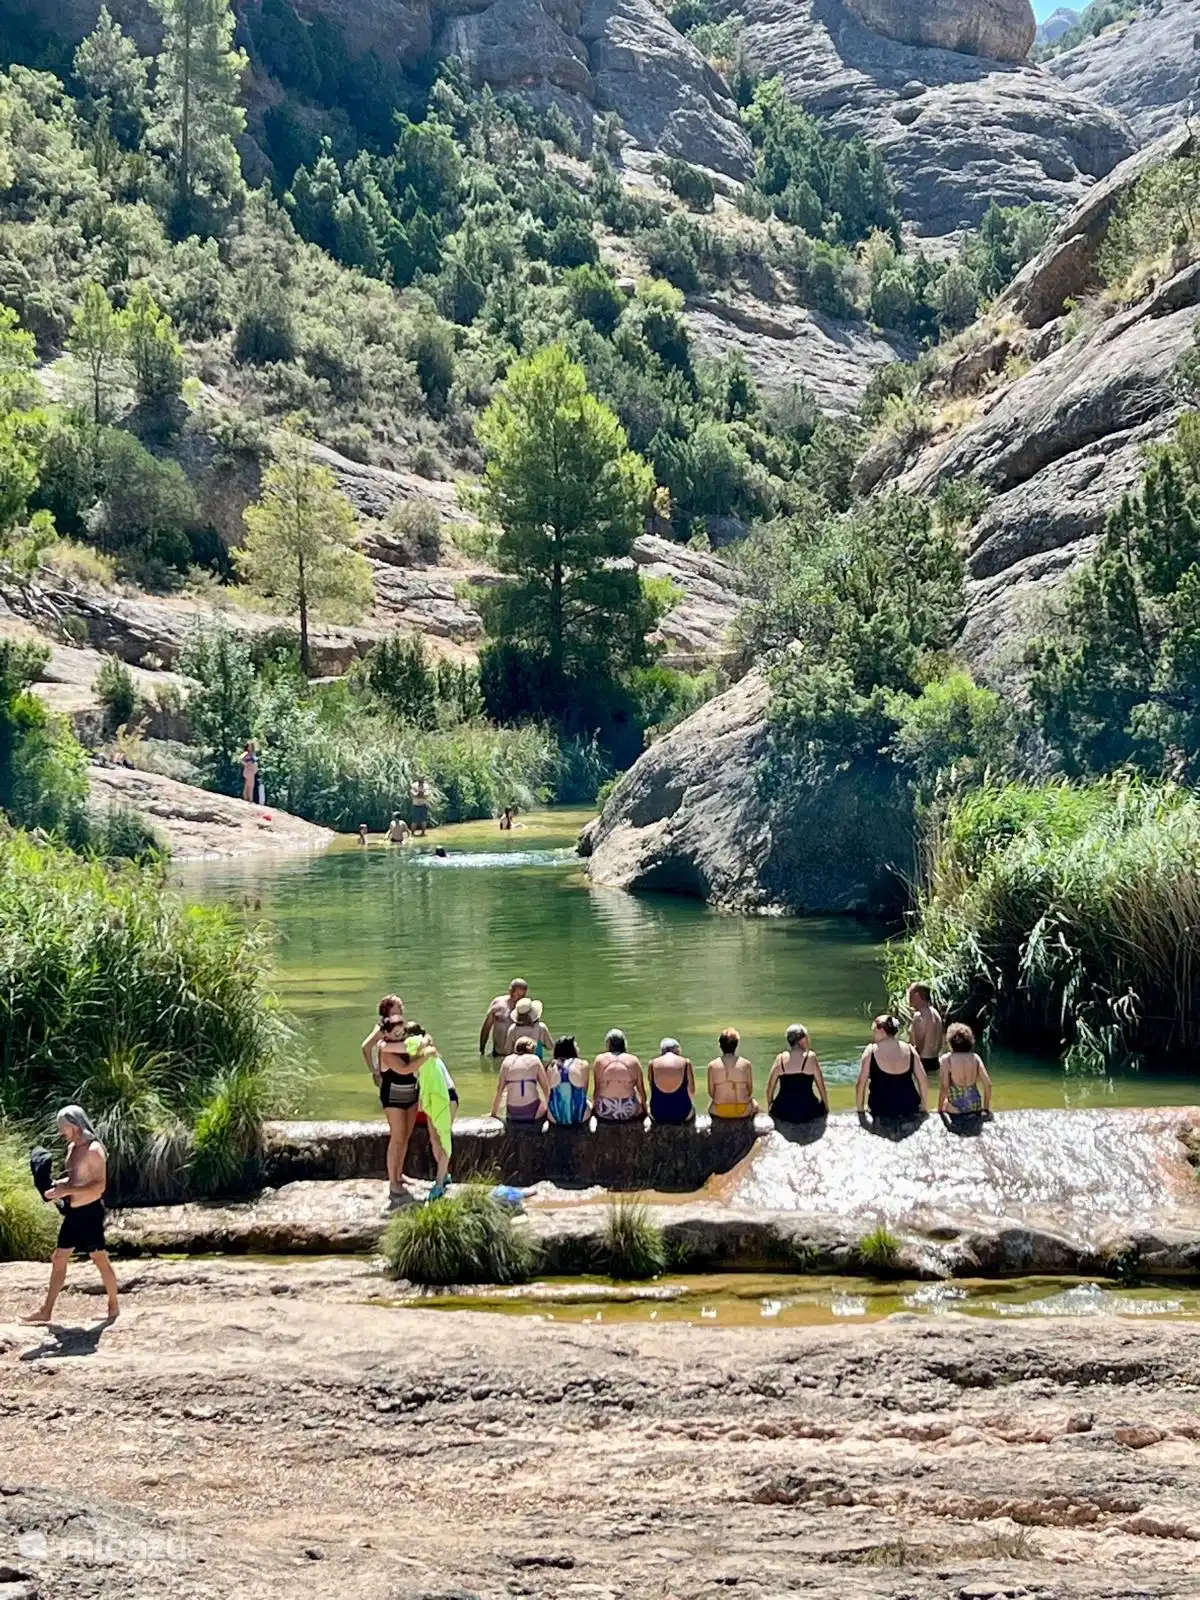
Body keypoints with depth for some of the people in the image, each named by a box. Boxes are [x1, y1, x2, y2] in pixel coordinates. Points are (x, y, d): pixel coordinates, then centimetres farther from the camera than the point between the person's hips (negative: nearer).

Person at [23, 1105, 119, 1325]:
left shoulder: (94, 1150, -18)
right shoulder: (72, 1148, 10)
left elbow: (99, 1186, -23)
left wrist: (65, 1191, -24)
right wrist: (56, 1186, 5)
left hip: (90, 1212, -9)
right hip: (73, 1213, 9)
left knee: (101, 1261, 2)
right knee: (58, 1260, 11)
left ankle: (114, 1307, 15)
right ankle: (46, 1311, 18)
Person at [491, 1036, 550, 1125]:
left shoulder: (507, 1061, 10)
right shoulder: (534, 1060, 5)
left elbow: (499, 1090, 11)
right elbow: (546, 1088, 4)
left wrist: (494, 1114, 20)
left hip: (513, 1114, 2)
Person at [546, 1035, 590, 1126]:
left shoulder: (551, 1067, -2)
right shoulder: (582, 1065, -6)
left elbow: (548, 1093, 3)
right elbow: (584, 1091, 2)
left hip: (555, 1119, 2)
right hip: (580, 1117, -2)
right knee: (589, 1104, 33)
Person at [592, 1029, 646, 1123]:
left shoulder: (600, 1060, -1)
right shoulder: (633, 1061, 0)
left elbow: (596, 1088, -1)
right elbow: (641, 1088, 4)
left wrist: (593, 1107, 13)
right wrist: (644, 1108, 19)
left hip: (605, 1113, 0)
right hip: (630, 1112, 0)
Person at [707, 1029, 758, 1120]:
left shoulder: (712, 1065, -7)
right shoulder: (745, 1064, -8)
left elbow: (711, 1093, -3)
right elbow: (750, 1091, -2)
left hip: (719, 1112, 0)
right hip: (743, 1111, 0)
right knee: (754, 1104, 30)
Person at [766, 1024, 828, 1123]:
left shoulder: (780, 1058, 0)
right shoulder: (810, 1057, -7)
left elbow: (769, 1089, 4)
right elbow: (821, 1086, -4)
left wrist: (770, 1106, 20)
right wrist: (826, 1109, 8)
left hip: (783, 1114, 3)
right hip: (807, 1113, -3)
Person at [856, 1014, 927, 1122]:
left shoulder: (871, 1050, -2)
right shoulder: (909, 1049, 6)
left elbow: (861, 1084, -3)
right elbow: (924, 1081, 7)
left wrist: (860, 1110, 6)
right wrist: (922, 1108, 18)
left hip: (881, 1110, -3)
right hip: (909, 1110, 3)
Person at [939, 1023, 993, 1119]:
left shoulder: (947, 1059, -10)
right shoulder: (975, 1057, 0)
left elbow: (944, 1088, -15)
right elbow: (988, 1084, -2)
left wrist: (939, 1111, -6)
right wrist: (986, 1109, 10)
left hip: (956, 1110, -3)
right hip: (976, 1107, 3)